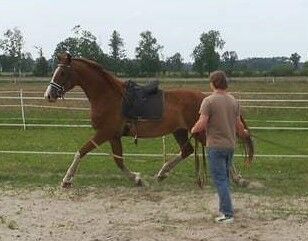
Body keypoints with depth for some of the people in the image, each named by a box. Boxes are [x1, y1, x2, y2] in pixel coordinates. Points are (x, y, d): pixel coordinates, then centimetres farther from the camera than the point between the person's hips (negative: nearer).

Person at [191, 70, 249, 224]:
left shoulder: (209, 101, -14)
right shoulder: (233, 101, 5)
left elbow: (202, 123, -19)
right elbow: (238, 124, 11)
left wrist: (193, 130, 2)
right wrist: (243, 133, 31)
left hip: (215, 146, -6)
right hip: (230, 145, 6)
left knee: (220, 179, -2)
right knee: (225, 178, 20)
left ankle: (228, 214, -3)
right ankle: (224, 208, 29)